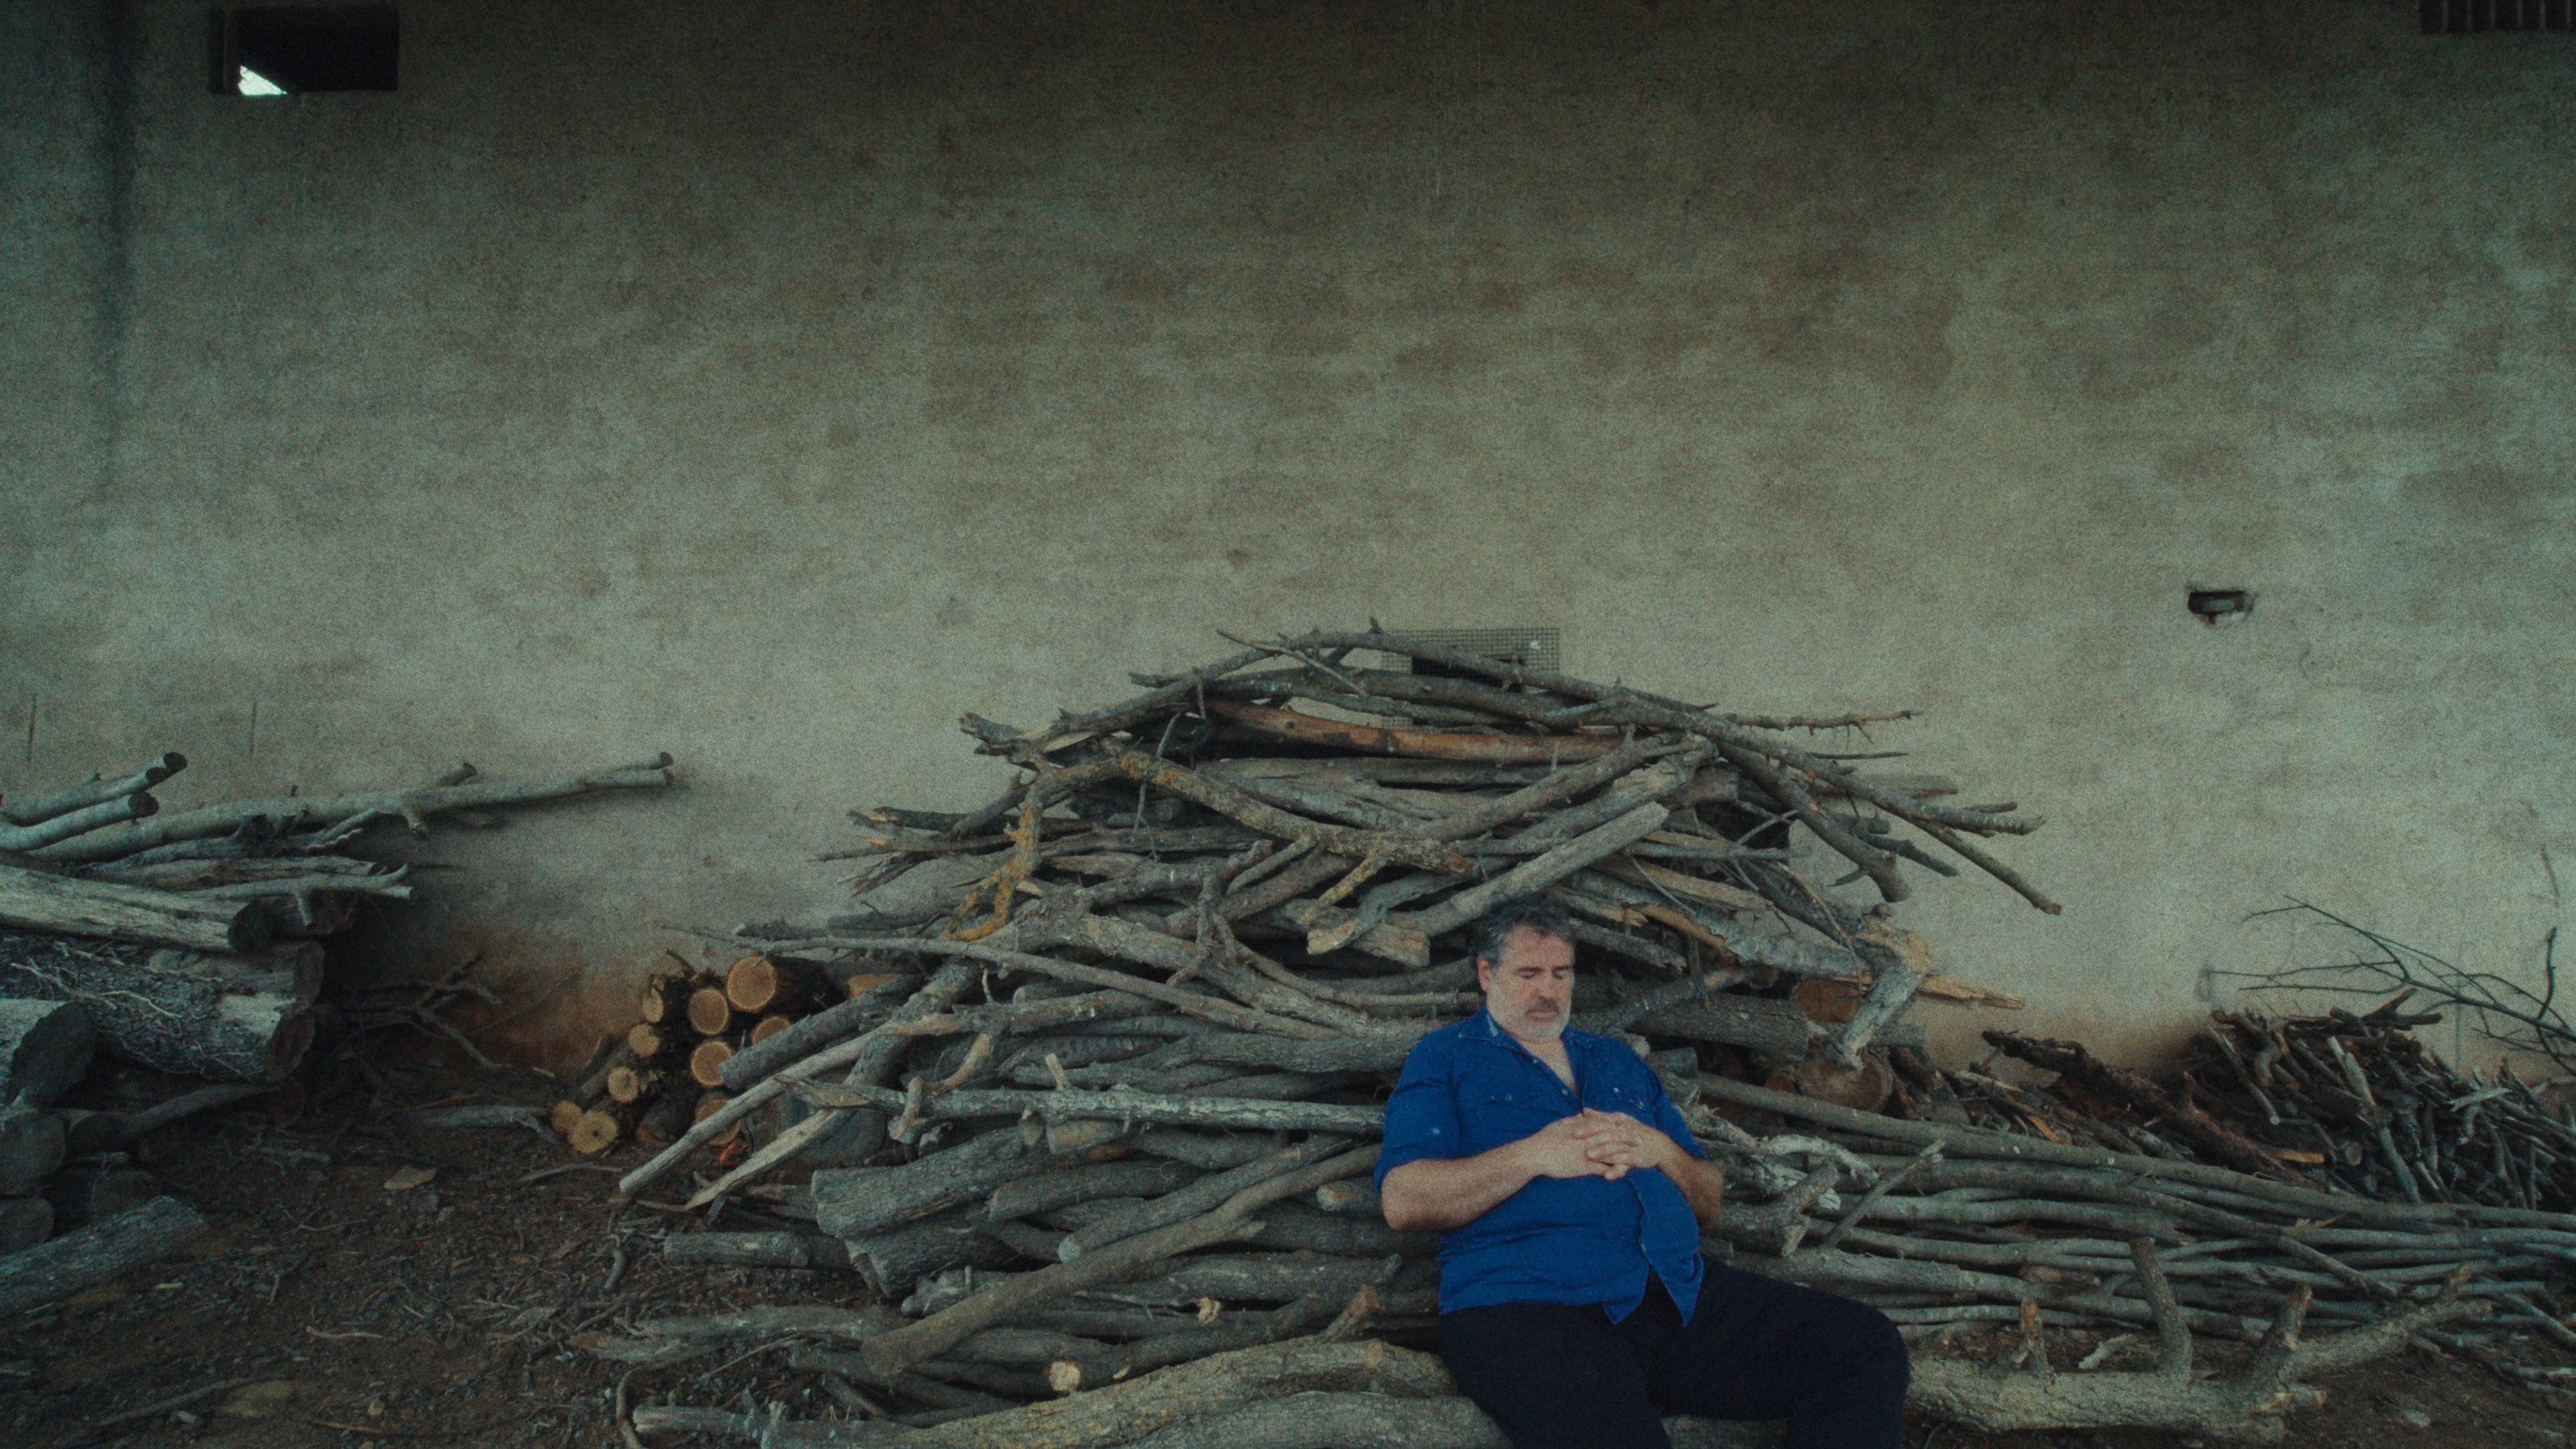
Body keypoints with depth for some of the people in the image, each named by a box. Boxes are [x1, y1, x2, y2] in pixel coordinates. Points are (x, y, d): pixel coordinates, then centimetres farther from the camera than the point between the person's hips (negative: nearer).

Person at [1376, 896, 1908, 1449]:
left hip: (1679, 1292, 6)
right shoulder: (1447, 1058, 14)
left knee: (1869, 1346, -12)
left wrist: (1660, 1152, 3)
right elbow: (1402, 1202, -3)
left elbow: (1709, 1203, 26)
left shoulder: (1618, 1061, 29)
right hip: (1524, 1306, -6)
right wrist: (1535, 1156, -9)